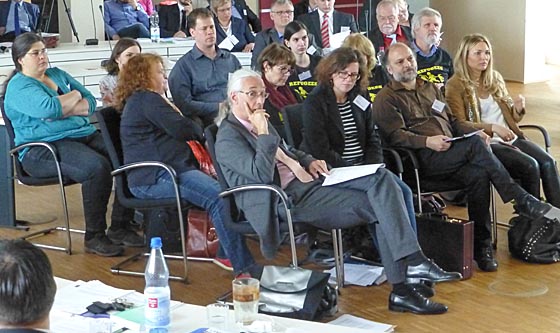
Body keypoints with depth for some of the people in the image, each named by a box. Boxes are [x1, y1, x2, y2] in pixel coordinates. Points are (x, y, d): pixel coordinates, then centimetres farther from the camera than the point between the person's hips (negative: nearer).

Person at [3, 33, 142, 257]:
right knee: (97, 167, -34)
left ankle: (120, 228, -11)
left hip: (84, 135, 7)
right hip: (44, 150, -7)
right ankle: (93, 237, -21)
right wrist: (74, 95, -1)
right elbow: (49, 108, -20)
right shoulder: (18, 87, -1)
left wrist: (64, 111, -8)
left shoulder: (58, 75, 22)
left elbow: (91, 103, 12)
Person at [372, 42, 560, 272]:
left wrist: (475, 131, 8)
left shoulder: (430, 88, 30)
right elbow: (394, 135, -7)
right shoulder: (386, 99, 7)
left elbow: (452, 120, 29)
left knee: (478, 175, -28)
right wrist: (427, 141, -23)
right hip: (424, 160, -6)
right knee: (475, 145, -29)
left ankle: (482, 245, -22)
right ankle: (521, 200, -28)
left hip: (452, 155, 6)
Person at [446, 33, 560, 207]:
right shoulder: (455, 86, -2)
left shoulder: (495, 78, 18)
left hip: (511, 138, 6)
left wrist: (517, 109, -1)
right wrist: (492, 128, -23)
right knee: (530, 166, -28)